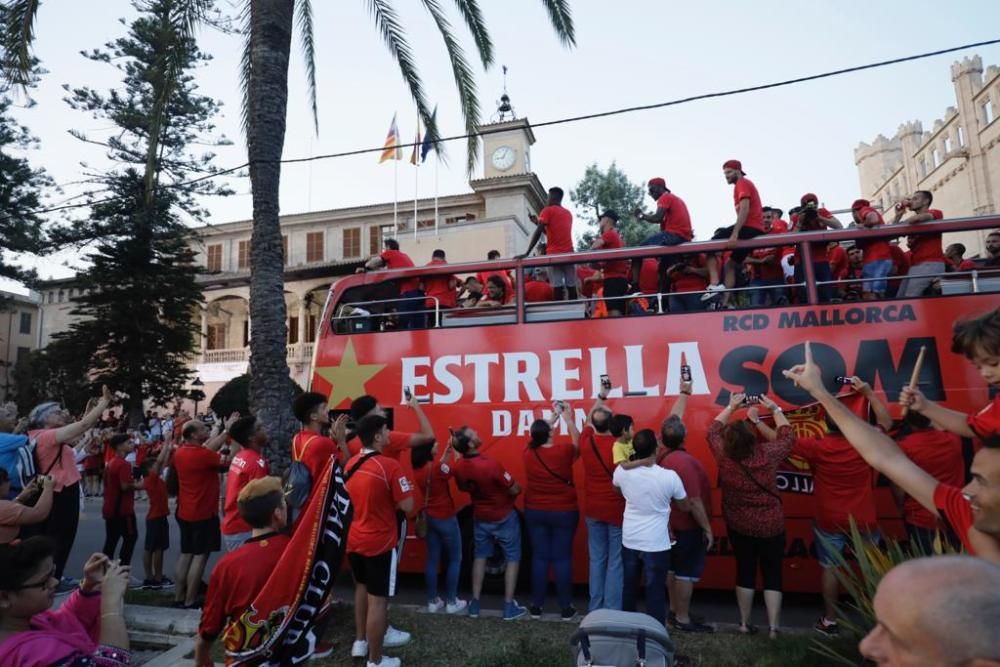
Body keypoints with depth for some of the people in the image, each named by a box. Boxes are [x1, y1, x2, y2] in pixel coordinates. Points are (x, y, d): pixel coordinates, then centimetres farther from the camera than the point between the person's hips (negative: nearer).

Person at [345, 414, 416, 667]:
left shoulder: (351, 463, 3)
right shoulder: (390, 466, -21)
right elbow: (408, 507, -20)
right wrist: (392, 498, -2)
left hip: (354, 539, 8)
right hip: (380, 542, -8)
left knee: (361, 589, 26)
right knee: (378, 600, 4)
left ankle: (360, 642, 40)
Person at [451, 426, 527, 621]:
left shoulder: (458, 468, -13)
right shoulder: (490, 465, -32)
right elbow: (515, 490, -22)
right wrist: (517, 489, 1)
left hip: (480, 517, 5)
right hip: (504, 517, -5)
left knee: (479, 557, 20)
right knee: (512, 558, 10)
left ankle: (474, 603, 24)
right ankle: (509, 606, 13)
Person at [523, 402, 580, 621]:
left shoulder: (528, 452, -7)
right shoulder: (563, 451, -16)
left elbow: (538, 435, 13)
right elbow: (577, 442, 5)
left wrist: (553, 417, 20)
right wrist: (568, 418, 12)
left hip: (535, 512, 3)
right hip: (563, 512, -3)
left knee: (539, 557, 10)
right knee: (562, 558, 5)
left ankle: (537, 606, 17)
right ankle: (566, 608, 13)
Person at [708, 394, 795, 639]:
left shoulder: (723, 456, -17)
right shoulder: (768, 454, -19)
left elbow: (713, 431, 2)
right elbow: (787, 436, 2)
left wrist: (731, 407, 6)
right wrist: (775, 409, 9)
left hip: (739, 525, 1)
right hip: (771, 525, -1)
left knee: (745, 571, 14)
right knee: (772, 574, 10)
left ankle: (745, 623, 23)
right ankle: (773, 627, 12)